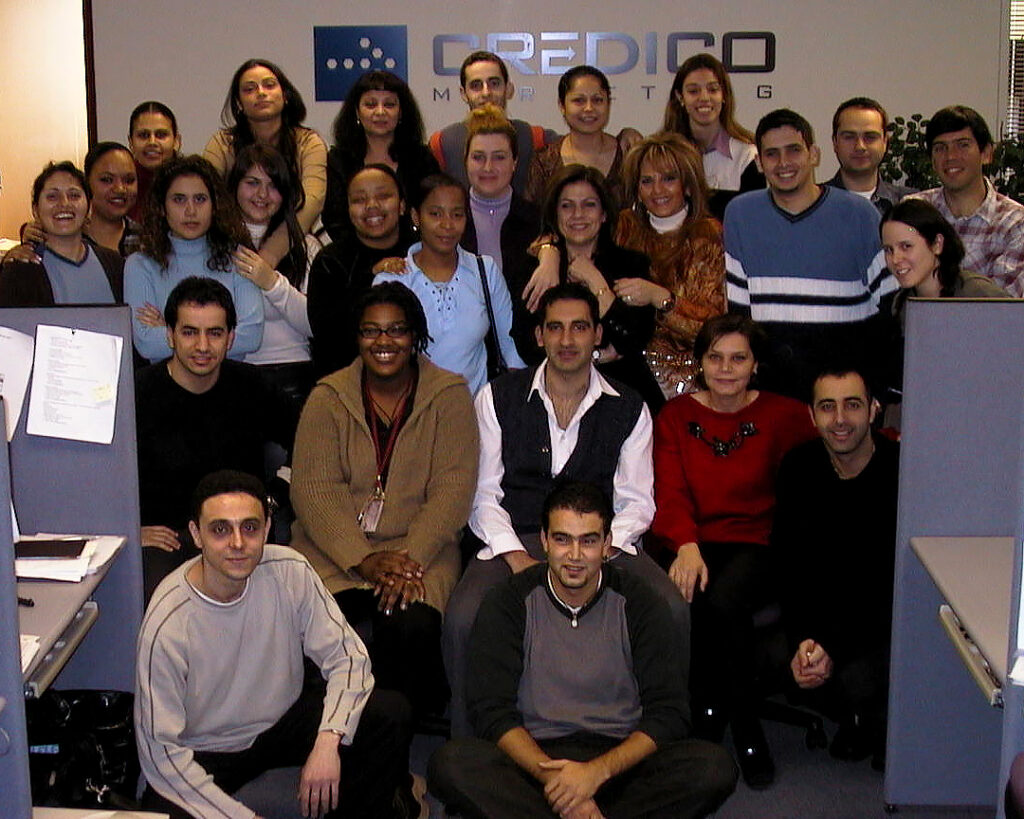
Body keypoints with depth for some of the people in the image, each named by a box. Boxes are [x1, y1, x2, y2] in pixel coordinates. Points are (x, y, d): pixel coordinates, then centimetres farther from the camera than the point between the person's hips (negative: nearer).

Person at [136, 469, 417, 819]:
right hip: (204, 751, -3)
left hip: (283, 719, 3)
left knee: (391, 715, -18)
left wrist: (328, 741, -28)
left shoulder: (289, 572, -16)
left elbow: (347, 655, -11)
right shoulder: (166, 624, -26)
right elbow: (161, 749, -21)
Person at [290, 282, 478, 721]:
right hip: (335, 550, 1)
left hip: (418, 551, -1)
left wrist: (413, 557, -18)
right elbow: (314, 490, -2)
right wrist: (363, 560, -16)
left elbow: (452, 488, -3)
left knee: (413, 626, -30)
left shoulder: (449, 396, 6)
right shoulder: (328, 398, 8)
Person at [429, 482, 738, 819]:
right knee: (450, 763, -30)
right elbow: (493, 712, -4)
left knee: (716, 767, -28)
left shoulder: (639, 606, 4)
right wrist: (552, 775, -22)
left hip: (620, 763, 1)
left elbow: (669, 715, -2)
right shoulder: (508, 605, 3)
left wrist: (597, 771, -19)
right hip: (534, 759, -1)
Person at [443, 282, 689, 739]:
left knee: (671, 611, -28)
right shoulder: (499, 398, 9)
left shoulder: (628, 410, 10)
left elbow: (636, 501, 8)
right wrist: (516, 557, -11)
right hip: (513, 542, 0)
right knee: (463, 617, -31)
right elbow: (484, 493, 6)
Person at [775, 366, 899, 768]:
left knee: (857, 679, -28)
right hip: (824, 609, 5)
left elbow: (895, 583, -19)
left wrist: (834, 646, -25)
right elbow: (790, 563, -3)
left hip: (887, 615, -5)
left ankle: (883, 729, 12)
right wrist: (803, 637, -18)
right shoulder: (798, 468, -2)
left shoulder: (902, 471, -18)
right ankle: (852, 719, 14)